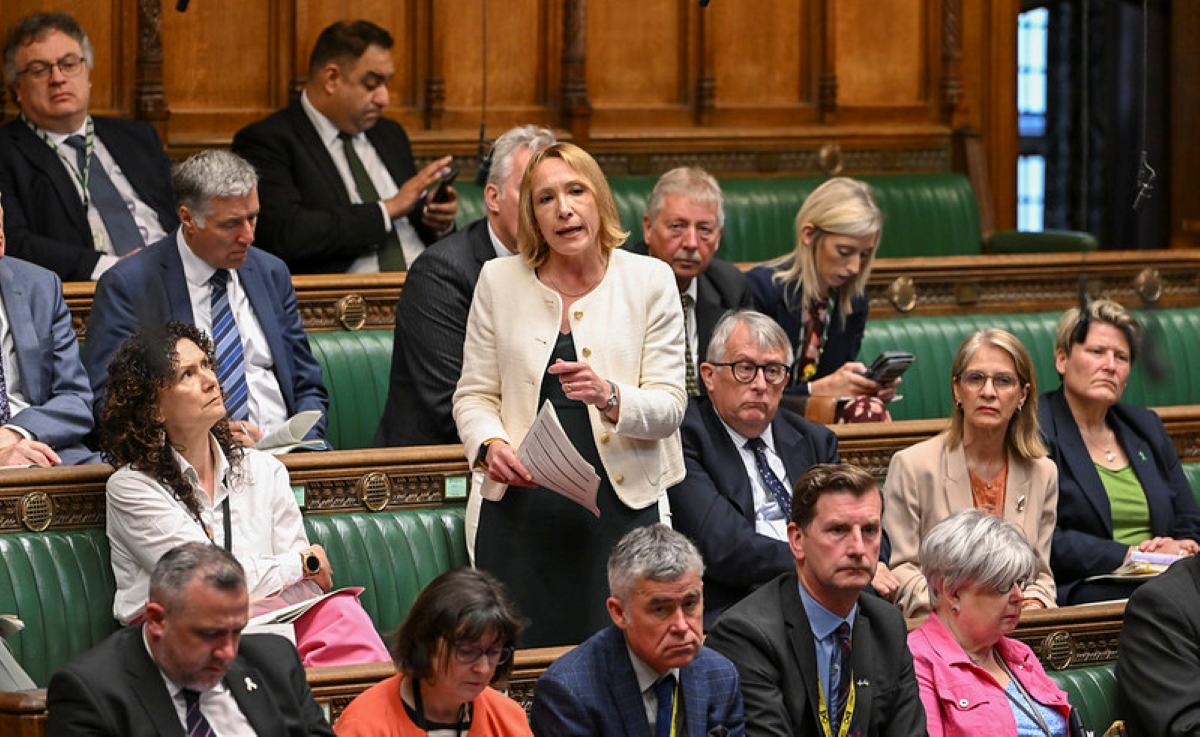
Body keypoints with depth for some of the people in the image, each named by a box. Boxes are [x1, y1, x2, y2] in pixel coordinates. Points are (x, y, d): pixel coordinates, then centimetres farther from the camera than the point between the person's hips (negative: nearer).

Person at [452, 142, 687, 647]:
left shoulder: (648, 280, 3)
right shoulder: (499, 281, 7)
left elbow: (670, 406, -1)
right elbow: (474, 395, 10)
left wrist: (609, 396, -20)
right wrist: (490, 445, -11)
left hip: (620, 502, -1)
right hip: (519, 505, 1)